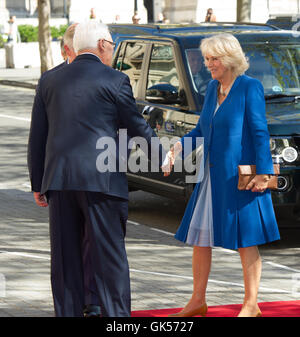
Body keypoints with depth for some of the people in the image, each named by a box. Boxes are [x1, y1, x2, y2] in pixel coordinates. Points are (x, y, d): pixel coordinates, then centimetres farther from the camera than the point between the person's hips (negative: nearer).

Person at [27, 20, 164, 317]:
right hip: (102, 180, -4)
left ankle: (67, 312, 11)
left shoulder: (50, 81, 10)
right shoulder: (115, 81, -3)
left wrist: (38, 184, 18)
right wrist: (161, 157, 20)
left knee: (65, 258, 9)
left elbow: (37, 137, 12)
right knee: (109, 257, 1)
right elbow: (137, 128, 3)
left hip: (58, 181, 4)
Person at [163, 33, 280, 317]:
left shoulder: (249, 87, -9)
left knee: (245, 240, -1)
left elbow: (260, 132, -11)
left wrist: (263, 172, -16)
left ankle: (251, 305, 9)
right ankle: (197, 302, 19)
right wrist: (180, 147, 1)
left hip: (240, 177, -8)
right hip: (212, 177, 8)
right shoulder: (212, 87, 12)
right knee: (199, 237, 9)